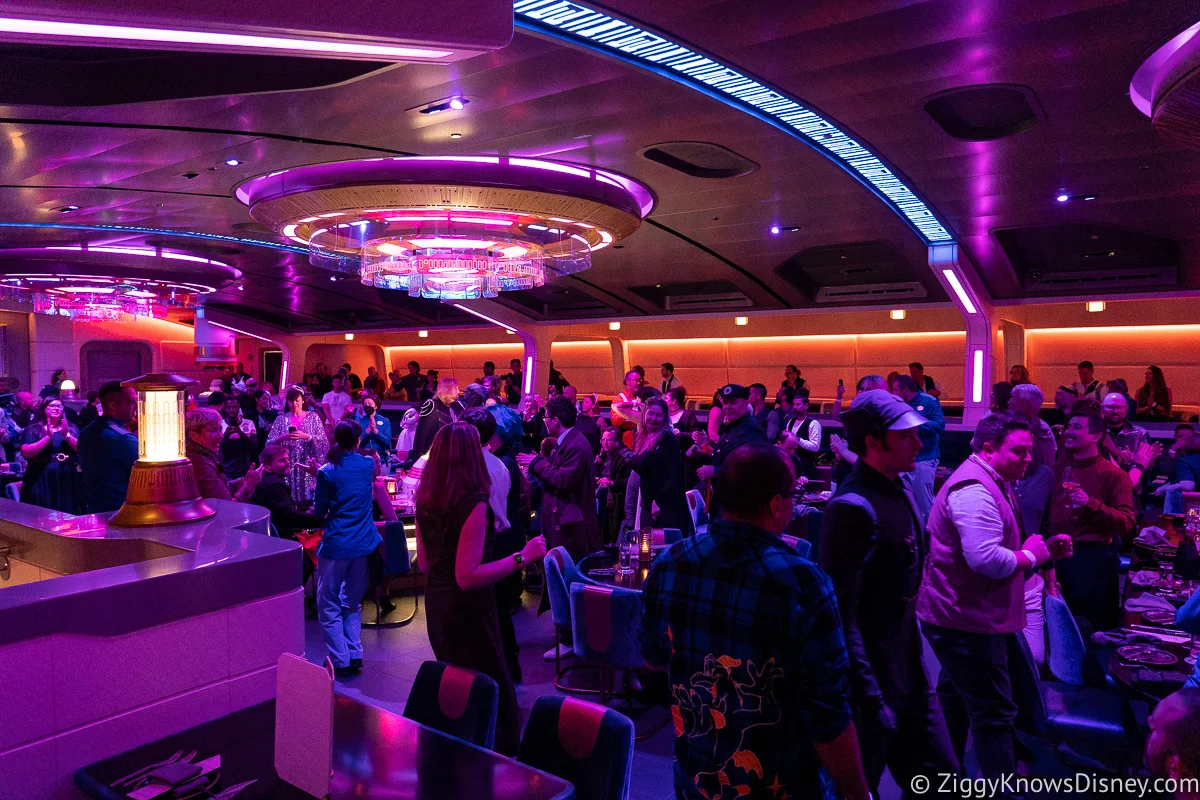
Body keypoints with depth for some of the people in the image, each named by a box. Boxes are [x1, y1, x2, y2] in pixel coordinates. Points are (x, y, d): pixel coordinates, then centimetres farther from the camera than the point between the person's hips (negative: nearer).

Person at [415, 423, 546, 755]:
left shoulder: (426, 501, 1)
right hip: (468, 610, -8)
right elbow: (468, 577, -25)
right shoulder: (473, 503, -22)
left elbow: (425, 564, 9)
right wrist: (522, 557, -23)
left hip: (436, 604, 9)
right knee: (494, 696, 4)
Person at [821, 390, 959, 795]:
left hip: (907, 673, 9)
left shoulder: (899, 489, 5)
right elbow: (841, 613, -26)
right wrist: (870, 698, -24)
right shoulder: (855, 507, -24)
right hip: (870, 681, -9)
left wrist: (914, 661, 17)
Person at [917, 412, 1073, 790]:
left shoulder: (992, 482, 13)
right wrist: (1031, 555, -15)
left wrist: (1044, 547, 4)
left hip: (967, 614, 12)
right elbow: (987, 559, -33)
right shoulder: (974, 490, -24)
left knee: (955, 699, 23)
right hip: (966, 619, -12)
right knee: (994, 712, -3)